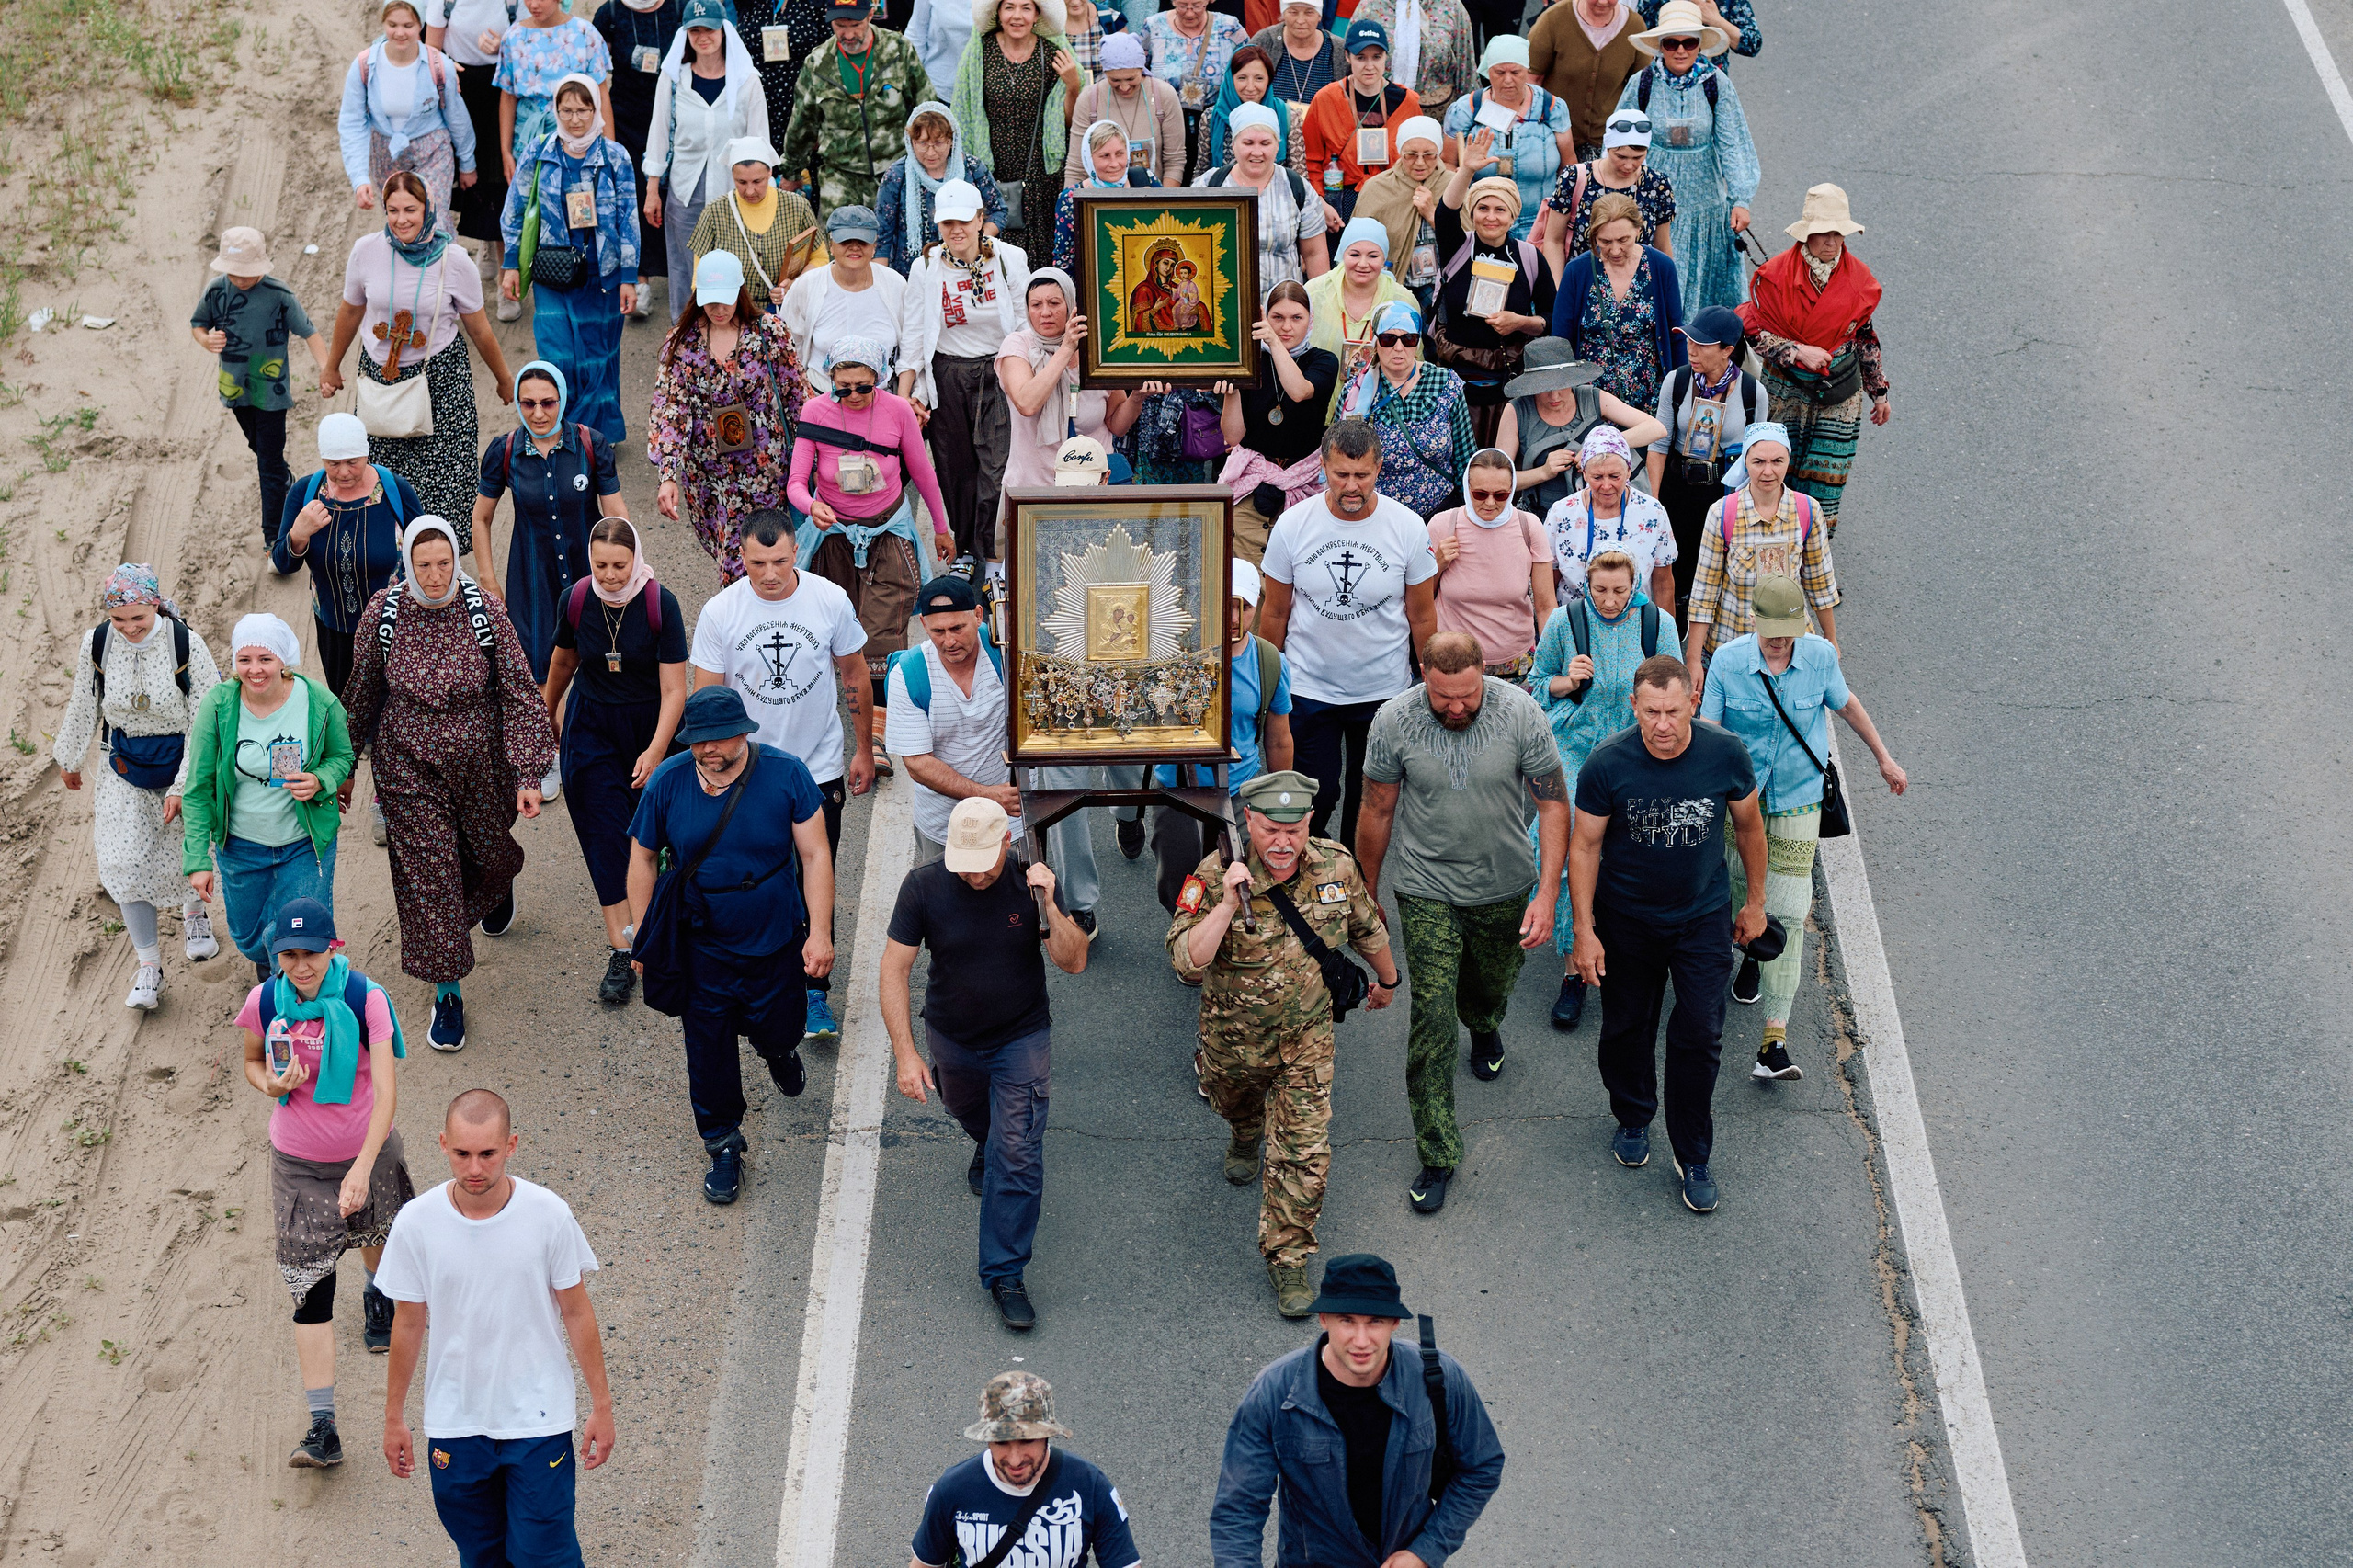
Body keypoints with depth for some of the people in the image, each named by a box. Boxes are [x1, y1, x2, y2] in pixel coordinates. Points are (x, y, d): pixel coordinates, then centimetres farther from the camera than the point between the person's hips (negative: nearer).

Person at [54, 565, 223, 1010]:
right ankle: (148, 967, 11)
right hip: (125, 767, 2)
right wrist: (68, 757, 17)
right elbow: (84, 706, 5)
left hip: (181, 761, -2)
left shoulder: (186, 644, -23)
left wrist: (182, 787, -17)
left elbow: (207, 721, -17)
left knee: (181, 854, 10)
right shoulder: (96, 643, -13)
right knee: (126, 866, -3)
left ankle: (194, 911, 48)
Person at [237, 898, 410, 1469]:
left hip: (366, 1152, 0)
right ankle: (322, 1428, -6)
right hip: (297, 1163, 1)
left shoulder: (366, 1000, -21)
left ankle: (377, 1295, 66)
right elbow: (252, 1062, 8)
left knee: (374, 1232, 27)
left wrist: (362, 1168, -35)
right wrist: (272, 1085, -17)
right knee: (310, 1291, -5)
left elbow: (386, 1092, -25)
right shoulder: (263, 1002, -12)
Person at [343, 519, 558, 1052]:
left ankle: (499, 887, 62)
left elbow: (520, 694, -11)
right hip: (408, 765, 0)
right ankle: (447, 991, 13)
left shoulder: (485, 612, -16)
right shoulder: (382, 613, -13)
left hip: (480, 762, 1)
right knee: (427, 872, -1)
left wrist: (528, 774, -15)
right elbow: (363, 690, 3)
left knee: (489, 853, 21)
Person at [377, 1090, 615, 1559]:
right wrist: (394, 1416, 8)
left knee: (543, 1553, -1)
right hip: (454, 1423, 2)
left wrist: (601, 1404, 2)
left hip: (538, 1418, -1)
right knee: (480, 1552, 14)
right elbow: (408, 1324, 1)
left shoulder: (549, 1214, -13)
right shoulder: (416, 1222, -11)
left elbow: (576, 1311, -2)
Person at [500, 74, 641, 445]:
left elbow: (628, 220, 0)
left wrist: (629, 278, -2)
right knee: (557, 358, -3)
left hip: (602, 275, 0)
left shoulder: (615, 157, -4)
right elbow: (514, 212, 8)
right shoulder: (538, 156, -2)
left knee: (598, 358, 7)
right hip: (552, 276, 0)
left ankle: (600, 434, 25)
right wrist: (511, 266, 7)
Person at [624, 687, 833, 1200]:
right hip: (702, 946, 0)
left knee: (776, 1030, 14)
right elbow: (642, 856, 1)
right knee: (708, 1048, 6)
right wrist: (641, 935, 2)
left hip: (775, 941, 0)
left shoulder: (785, 774, -15)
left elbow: (815, 855, -9)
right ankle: (723, 1145, 27)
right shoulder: (668, 782, -12)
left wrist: (819, 933, -12)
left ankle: (779, 1048, 54)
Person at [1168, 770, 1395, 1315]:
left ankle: (1287, 1257, 10)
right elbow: (1187, 963, -35)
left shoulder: (1335, 867, -16)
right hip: (1234, 1038, 0)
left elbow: (1368, 929, 5)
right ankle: (1246, 1135, 67)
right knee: (1234, 1101, 30)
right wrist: (1228, 902, -45)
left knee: (1305, 1153, -7)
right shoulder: (1214, 876, -26)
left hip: (1306, 1035, 0)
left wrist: (1387, 979, 21)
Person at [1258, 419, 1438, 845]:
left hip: (1385, 692, 1)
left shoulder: (1408, 528, -9)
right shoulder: (1291, 525, -9)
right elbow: (1275, 612, 2)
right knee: (1313, 798, 0)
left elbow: (1421, 617, 1)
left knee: (1372, 801, 11)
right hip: (1309, 689, 0)